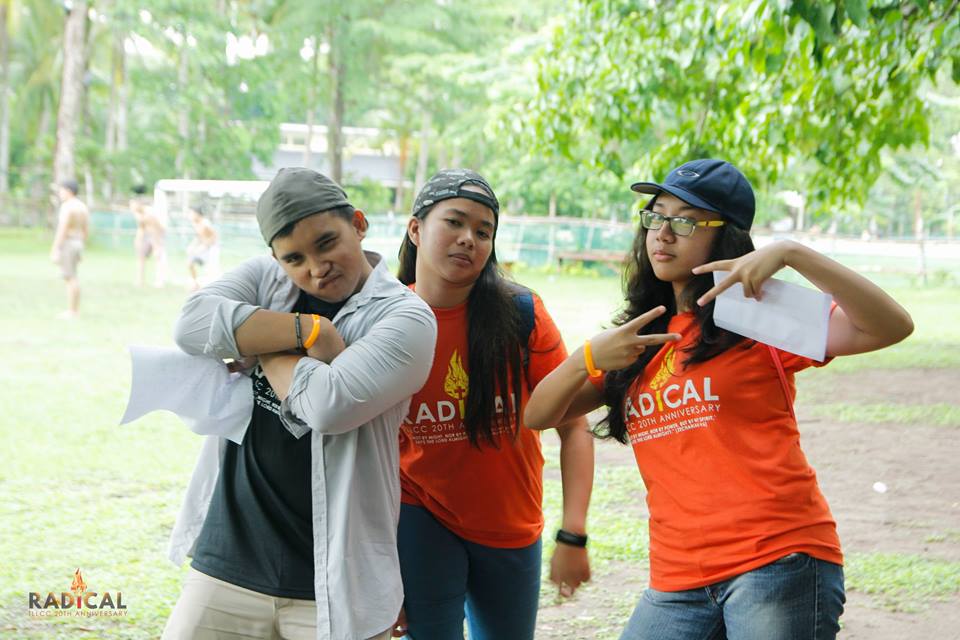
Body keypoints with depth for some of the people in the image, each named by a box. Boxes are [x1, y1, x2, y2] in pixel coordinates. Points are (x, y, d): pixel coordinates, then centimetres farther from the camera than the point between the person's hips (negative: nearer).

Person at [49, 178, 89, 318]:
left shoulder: (66, 207, -16)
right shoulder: (83, 207, 11)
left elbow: (62, 231, -21)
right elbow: (86, 231, 14)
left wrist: (54, 251, -19)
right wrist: (80, 249, 21)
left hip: (66, 245, -9)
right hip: (77, 245, 9)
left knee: (70, 279, -5)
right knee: (72, 277, 15)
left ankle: (72, 312, -2)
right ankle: (75, 309, 15)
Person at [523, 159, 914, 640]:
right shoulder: (640, 340, 18)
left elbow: (891, 327, -13)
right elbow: (537, 415, 12)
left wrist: (792, 254, -21)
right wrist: (588, 359, -6)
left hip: (779, 565, -5)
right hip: (678, 585, 5)